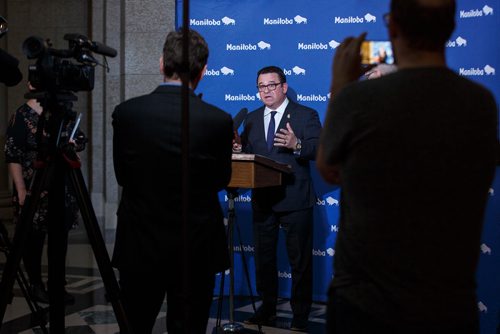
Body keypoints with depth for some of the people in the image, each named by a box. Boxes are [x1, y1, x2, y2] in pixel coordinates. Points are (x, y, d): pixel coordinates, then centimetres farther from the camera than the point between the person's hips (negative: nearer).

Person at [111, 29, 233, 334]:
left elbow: (122, 176, 4)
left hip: (139, 245, 2)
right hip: (196, 251, -1)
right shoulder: (218, 120, -13)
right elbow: (220, 180, 2)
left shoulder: (126, 112, -8)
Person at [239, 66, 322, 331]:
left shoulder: (305, 115, -3)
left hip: (295, 199, -5)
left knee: (300, 260, 3)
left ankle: (300, 315, 14)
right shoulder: (252, 119, 12)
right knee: (263, 256, 14)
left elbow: (320, 150, -12)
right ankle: (267, 307, 29)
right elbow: (245, 152, 11)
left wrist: (297, 145, -29)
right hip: (262, 198, 5)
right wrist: (238, 149, -11)